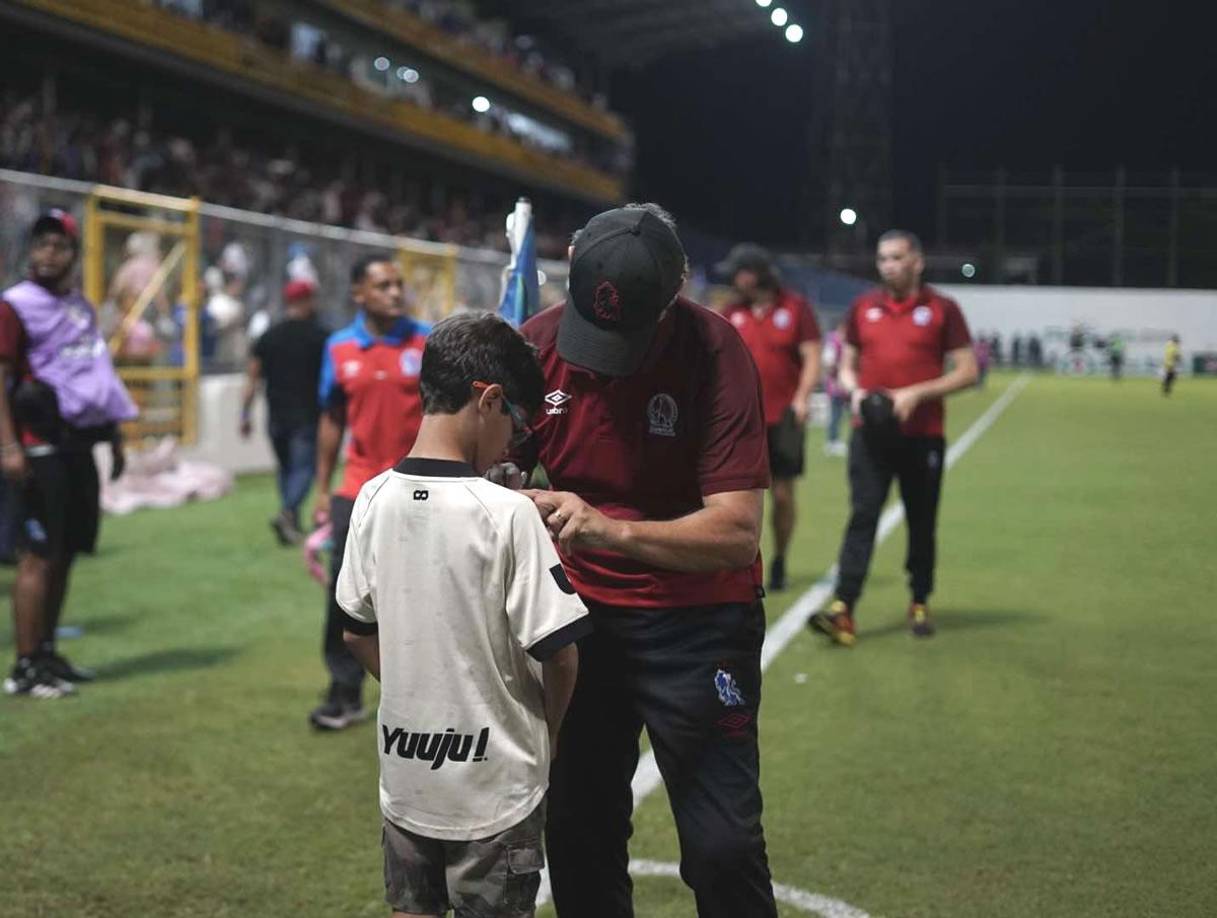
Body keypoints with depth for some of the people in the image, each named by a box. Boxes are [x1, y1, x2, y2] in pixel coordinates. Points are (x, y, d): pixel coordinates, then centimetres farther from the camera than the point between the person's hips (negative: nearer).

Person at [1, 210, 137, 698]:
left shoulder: (82, 307, 16)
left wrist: (113, 435, 21)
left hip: (80, 445, 8)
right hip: (41, 448, -8)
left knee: (66, 552, 12)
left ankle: (46, 652, 22)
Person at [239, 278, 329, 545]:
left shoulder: (268, 336, 8)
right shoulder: (320, 336, -3)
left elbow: (252, 378, 5)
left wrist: (245, 415, 8)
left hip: (277, 415, 4)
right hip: (307, 415, -4)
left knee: (286, 468, 17)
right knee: (304, 467, -4)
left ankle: (293, 525, 19)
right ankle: (286, 513, -26)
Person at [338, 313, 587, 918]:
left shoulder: (374, 500, -4)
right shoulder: (506, 514, -20)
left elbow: (357, 633, 6)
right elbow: (557, 652, -16)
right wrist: (548, 727, 2)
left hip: (403, 772, 5)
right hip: (494, 780, -5)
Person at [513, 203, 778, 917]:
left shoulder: (715, 351, -20)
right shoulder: (539, 341, -8)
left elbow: (738, 532, -25)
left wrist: (611, 529, -38)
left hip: (696, 619, -4)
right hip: (579, 611, 4)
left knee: (723, 845, -6)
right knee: (576, 836, 11)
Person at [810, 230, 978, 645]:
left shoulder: (942, 309, 0)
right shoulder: (863, 307, 9)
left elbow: (967, 371, -2)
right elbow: (847, 365, 17)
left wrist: (916, 393, -14)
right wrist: (854, 390, -5)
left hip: (922, 435, -1)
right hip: (870, 434, 2)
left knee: (922, 524, 8)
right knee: (862, 517, -8)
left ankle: (919, 605, 23)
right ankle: (843, 610, -14)